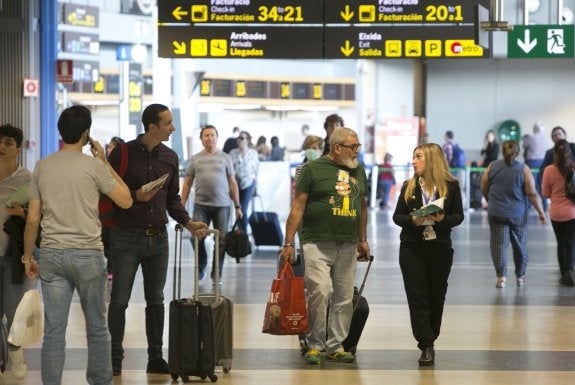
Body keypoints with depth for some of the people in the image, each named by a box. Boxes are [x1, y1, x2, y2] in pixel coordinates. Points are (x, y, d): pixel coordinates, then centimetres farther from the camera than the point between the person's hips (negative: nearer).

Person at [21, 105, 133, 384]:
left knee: (53, 330, 3)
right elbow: (126, 200, 0)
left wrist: (28, 256, 15)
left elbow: (33, 218, 5)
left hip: (51, 255, 3)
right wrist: (105, 162, 6)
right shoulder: (93, 166, -7)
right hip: (87, 255, -3)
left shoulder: (42, 167, 4)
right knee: (97, 328, 9)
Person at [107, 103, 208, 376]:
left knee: (156, 300, 9)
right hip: (127, 238, -5)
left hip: (158, 239, 5)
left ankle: (156, 358, 15)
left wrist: (188, 223, 3)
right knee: (119, 300, 0)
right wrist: (135, 196, -19)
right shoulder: (123, 154, -8)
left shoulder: (170, 157, 7)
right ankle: (115, 359, 8)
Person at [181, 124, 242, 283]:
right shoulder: (195, 159, 10)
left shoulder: (225, 158, 9)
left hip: (222, 205, 0)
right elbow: (187, 183, 11)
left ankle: (216, 275, 11)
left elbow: (233, 183, 10)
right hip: (201, 205, 0)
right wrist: (182, 205, 3)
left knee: (221, 240, 1)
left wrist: (237, 206, 6)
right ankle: (201, 267, 16)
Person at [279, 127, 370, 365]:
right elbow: (298, 207, -3)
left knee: (344, 298, 5)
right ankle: (314, 345, -2)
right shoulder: (313, 169, -2)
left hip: (348, 246, 5)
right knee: (320, 292, -15)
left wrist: (363, 240, 21)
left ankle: (335, 346, 14)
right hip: (317, 244, -5)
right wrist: (288, 243, -7)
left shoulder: (358, 171, 14)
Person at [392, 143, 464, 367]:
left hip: (440, 248, -1)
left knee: (436, 297, 7)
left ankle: (429, 341, 22)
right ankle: (426, 347, -4)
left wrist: (443, 219, -20)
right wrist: (412, 220, -16)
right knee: (417, 298, -5)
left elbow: (458, 216, 0)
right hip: (412, 248, 1)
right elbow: (397, 216, 4)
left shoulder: (451, 185, -1)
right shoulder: (409, 186, 5)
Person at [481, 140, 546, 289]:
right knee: (520, 245, 14)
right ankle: (520, 276, 24)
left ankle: (501, 276, -11)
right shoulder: (523, 169, -6)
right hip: (518, 214, 0)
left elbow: (484, 189, 7)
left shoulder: (492, 167, 0)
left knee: (499, 244, 0)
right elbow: (532, 193, -9)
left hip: (496, 214, 0)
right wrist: (540, 211, 1)